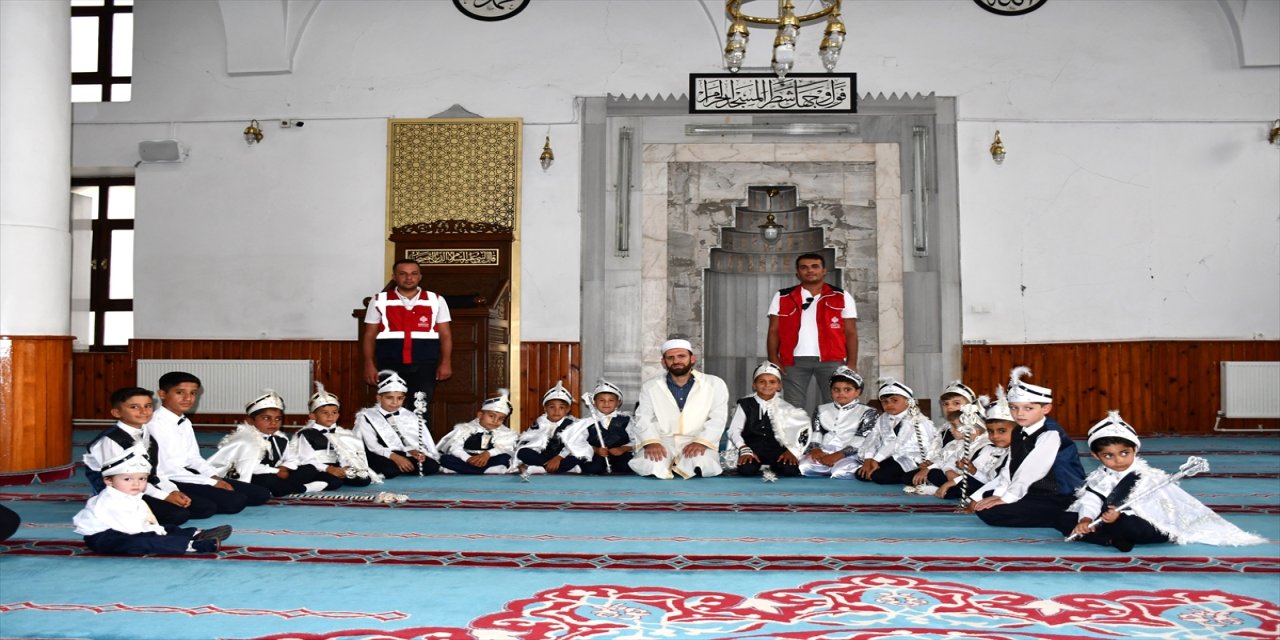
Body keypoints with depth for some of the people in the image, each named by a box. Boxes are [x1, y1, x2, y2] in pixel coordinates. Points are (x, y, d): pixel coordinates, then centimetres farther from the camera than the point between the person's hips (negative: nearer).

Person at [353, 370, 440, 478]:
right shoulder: (367, 417, 6)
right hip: (383, 458, -5)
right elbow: (372, 445, -7)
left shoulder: (410, 417, 18)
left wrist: (415, 451, -18)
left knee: (432, 465, -24)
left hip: (406, 457, 5)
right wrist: (394, 457, -22)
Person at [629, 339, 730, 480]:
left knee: (701, 464, -34)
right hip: (662, 443, 1)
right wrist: (651, 442, -17)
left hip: (696, 444, 0)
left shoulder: (715, 384, 7)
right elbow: (643, 418, 4)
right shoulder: (650, 387, 12)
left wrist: (701, 442, -18)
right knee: (650, 466, -32)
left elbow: (717, 419, -1)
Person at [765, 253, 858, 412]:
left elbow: (851, 332, 7)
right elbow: (774, 331, 8)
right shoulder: (782, 297, 12)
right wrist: (773, 361, -5)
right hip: (794, 361, 1)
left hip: (831, 360, -1)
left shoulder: (841, 297, 10)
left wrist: (852, 364, -4)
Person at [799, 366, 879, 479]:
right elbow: (815, 432, 11)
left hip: (850, 455, -3)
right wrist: (816, 449, -12)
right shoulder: (822, 410, 22)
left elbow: (860, 441, -5)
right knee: (804, 467, -28)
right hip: (823, 453, 4)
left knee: (842, 472, -37)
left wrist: (837, 456, -17)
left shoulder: (868, 412, 7)